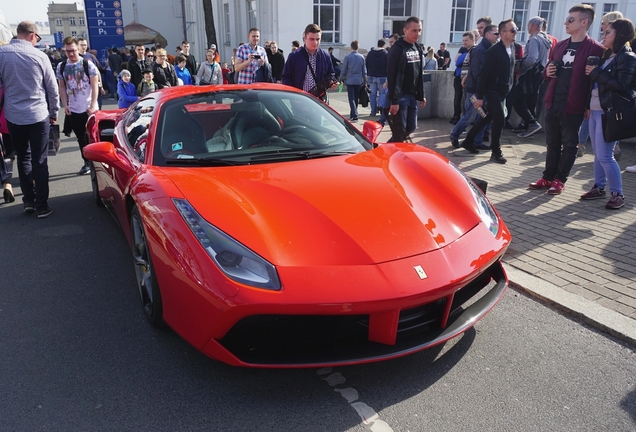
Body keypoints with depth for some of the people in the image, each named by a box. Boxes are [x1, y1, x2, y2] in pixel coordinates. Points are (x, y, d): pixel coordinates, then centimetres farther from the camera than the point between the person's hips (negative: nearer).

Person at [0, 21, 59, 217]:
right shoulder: (39, 55, -7)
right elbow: (52, 88, -1)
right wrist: (54, 112, 12)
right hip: (39, 115, -2)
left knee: (23, 158, 17)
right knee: (39, 161, 3)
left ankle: (28, 200, 18)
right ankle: (41, 206, 6)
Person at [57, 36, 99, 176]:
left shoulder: (88, 64, -6)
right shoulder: (61, 67, 5)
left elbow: (95, 86, -6)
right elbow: (62, 87, 10)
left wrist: (93, 105, -12)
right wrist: (65, 105, 0)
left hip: (89, 108, -4)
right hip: (74, 110, 4)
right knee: (81, 138, 9)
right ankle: (87, 163, 19)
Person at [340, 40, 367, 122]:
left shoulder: (348, 57, -7)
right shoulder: (361, 57, 3)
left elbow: (344, 69, -4)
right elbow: (364, 70, 7)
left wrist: (341, 79, 8)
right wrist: (364, 80, 15)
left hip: (350, 81, -3)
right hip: (358, 81, 4)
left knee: (351, 99, -4)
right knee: (356, 98, 14)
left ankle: (355, 116, -18)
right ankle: (352, 115, 25)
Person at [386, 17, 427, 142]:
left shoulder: (418, 48, 12)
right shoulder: (397, 49, -12)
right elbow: (392, 76, -18)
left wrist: (421, 95, 15)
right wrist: (394, 100, -22)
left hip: (412, 95, 8)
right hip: (400, 96, -8)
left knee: (411, 127, 11)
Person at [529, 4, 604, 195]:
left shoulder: (595, 49, -7)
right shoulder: (560, 46, 13)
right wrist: (547, 72, 1)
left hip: (573, 107, -6)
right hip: (552, 103, 6)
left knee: (569, 145, 6)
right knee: (552, 143, 13)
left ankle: (559, 180, 13)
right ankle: (548, 177, 22)